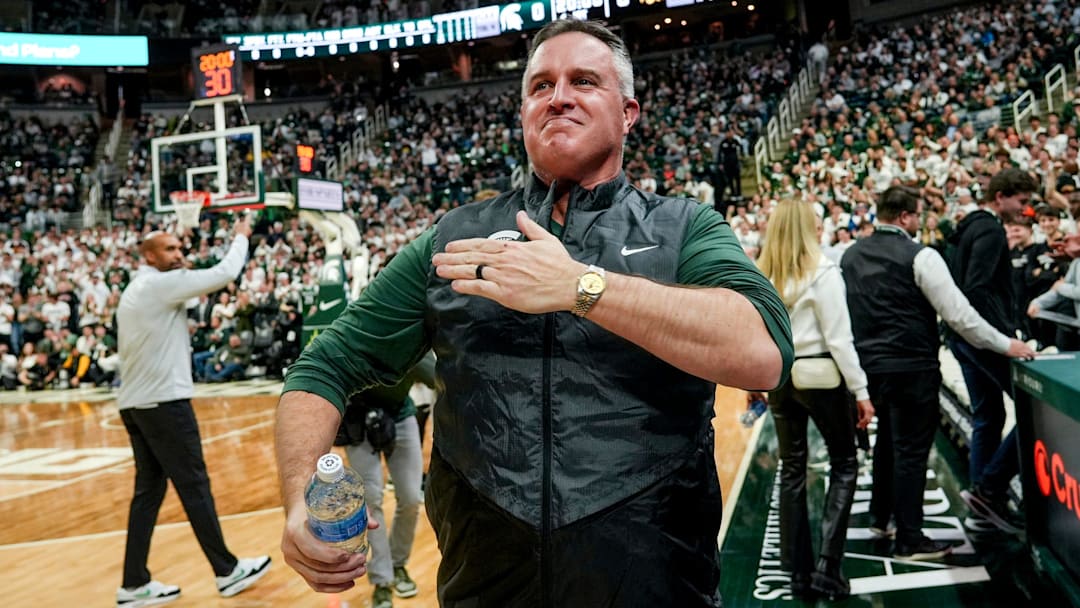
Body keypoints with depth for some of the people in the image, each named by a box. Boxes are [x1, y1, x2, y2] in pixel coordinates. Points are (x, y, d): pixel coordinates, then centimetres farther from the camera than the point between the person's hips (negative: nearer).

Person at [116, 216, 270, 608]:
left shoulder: (136, 290, 19)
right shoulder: (160, 283, -10)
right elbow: (225, 274, -14)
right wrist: (241, 237, 1)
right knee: (194, 487, -2)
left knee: (148, 490, 10)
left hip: (134, 401, 9)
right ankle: (228, 571, 7)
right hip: (164, 400, -9)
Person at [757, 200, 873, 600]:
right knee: (844, 465, 10)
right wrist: (861, 390, -8)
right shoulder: (822, 271, -11)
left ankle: (798, 571, 17)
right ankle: (827, 566, 1)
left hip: (779, 376, 5)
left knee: (792, 469, 13)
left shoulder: (760, 275, 3)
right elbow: (839, 338, -13)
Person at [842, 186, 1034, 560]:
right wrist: (1006, 345, -5)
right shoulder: (919, 257, -13)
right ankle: (909, 540, 10)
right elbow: (958, 314, -14)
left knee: (888, 440, 23)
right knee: (911, 451, 2)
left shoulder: (851, 256, 6)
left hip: (869, 364, 7)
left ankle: (880, 518, 35)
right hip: (911, 367, -7)